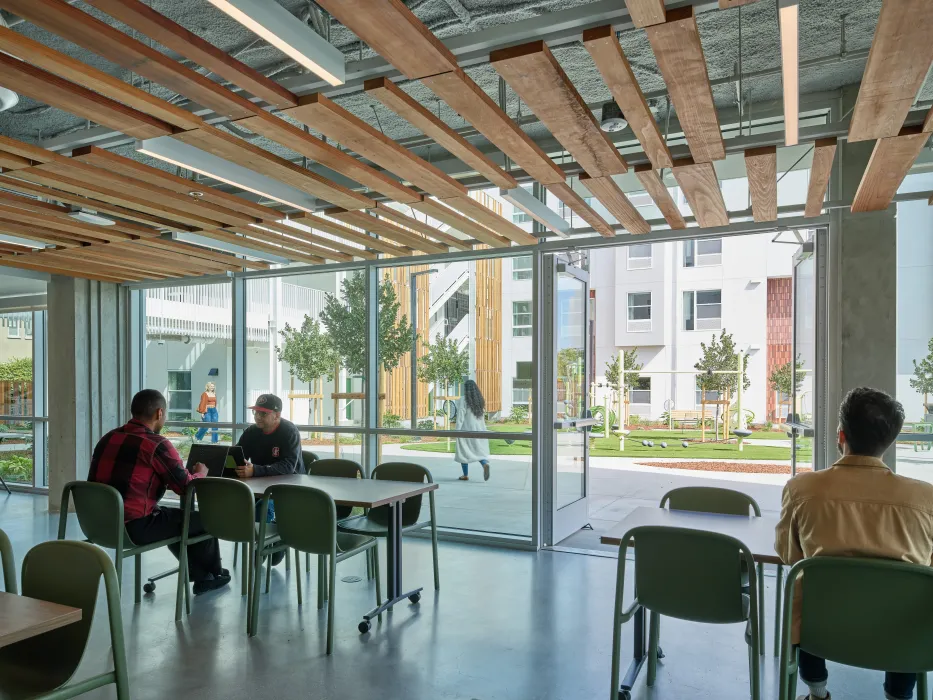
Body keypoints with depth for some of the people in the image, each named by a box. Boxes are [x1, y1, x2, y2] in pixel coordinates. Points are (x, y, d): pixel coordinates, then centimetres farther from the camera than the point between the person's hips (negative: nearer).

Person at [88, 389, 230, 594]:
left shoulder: (108, 438, 8)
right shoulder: (157, 444, -15)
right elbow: (187, 487, -9)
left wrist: (163, 478, 27)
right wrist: (201, 473, 12)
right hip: (134, 527, -8)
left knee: (173, 516, 29)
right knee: (203, 519, 10)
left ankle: (201, 576, 34)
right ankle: (213, 573, 34)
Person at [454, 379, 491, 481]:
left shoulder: (463, 400, -11)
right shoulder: (480, 400, 6)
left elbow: (460, 416, -15)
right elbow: (483, 415, 11)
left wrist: (457, 430, -14)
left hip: (466, 429, -4)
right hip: (479, 429, 4)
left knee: (464, 451, 9)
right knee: (479, 450, 5)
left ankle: (465, 475, 14)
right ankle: (485, 464, -24)